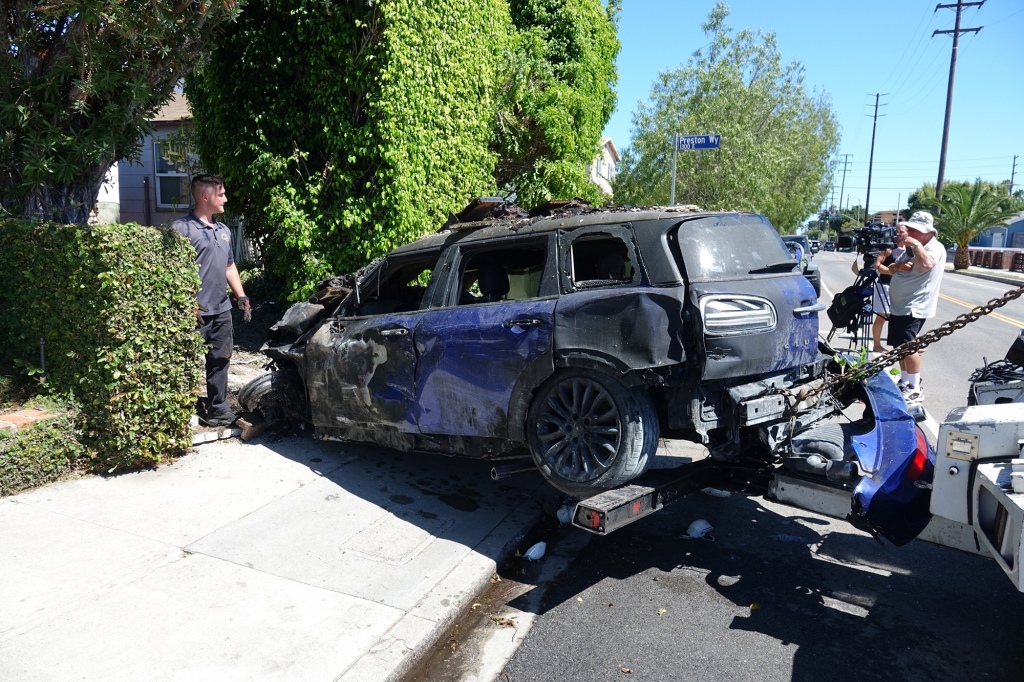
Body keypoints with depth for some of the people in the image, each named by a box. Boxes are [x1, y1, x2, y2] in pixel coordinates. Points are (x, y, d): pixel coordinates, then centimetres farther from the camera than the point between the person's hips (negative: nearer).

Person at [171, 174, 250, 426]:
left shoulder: (223, 230, 15)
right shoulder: (182, 228, -10)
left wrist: (241, 296, 13)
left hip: (221, 310, 7)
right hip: (195, 312, -7)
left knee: (220, 360, 13)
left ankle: (218, 409, 23)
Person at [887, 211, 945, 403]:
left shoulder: (935, 247, -11)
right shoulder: (911, 248, 18)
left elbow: (926, 264, -33)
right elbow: (891, 269, 20)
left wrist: (916, 243, -22)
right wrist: (898, 266, -3)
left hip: (914, 308, -10)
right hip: (899, 306, 10)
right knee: (900, 346, 14)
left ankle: (915, 390, -10)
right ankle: (905, 383, 24)